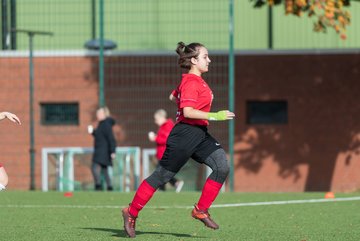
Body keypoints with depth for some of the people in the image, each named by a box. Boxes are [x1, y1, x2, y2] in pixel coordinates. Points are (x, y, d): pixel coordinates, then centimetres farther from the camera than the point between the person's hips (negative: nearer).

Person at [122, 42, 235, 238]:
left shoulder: (196, 81, 15)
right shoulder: (191, 82, -16)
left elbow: (174, 96, 28)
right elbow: (187, 112, -26)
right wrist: (214, 116, -27)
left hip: (200, 134, 9)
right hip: (185, 134, -9)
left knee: (222, 166, -8)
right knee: (162, 175, -1)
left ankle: (201, 210, -2)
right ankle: (131, 213, 11)